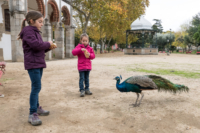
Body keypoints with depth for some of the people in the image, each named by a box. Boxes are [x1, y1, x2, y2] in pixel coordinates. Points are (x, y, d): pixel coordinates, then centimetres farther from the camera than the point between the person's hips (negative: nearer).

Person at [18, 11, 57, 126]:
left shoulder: (36, 32, 19)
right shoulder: (28, 30, -8)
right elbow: (35, 44, -23)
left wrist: (49, 47, 2)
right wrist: (48, 44, -10)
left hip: (39, 63, 9)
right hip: (32, 63, -9)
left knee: (36, 87, 15)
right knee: (36, 87, -11)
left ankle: (37, 107, 26)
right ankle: (33, 114, -6)